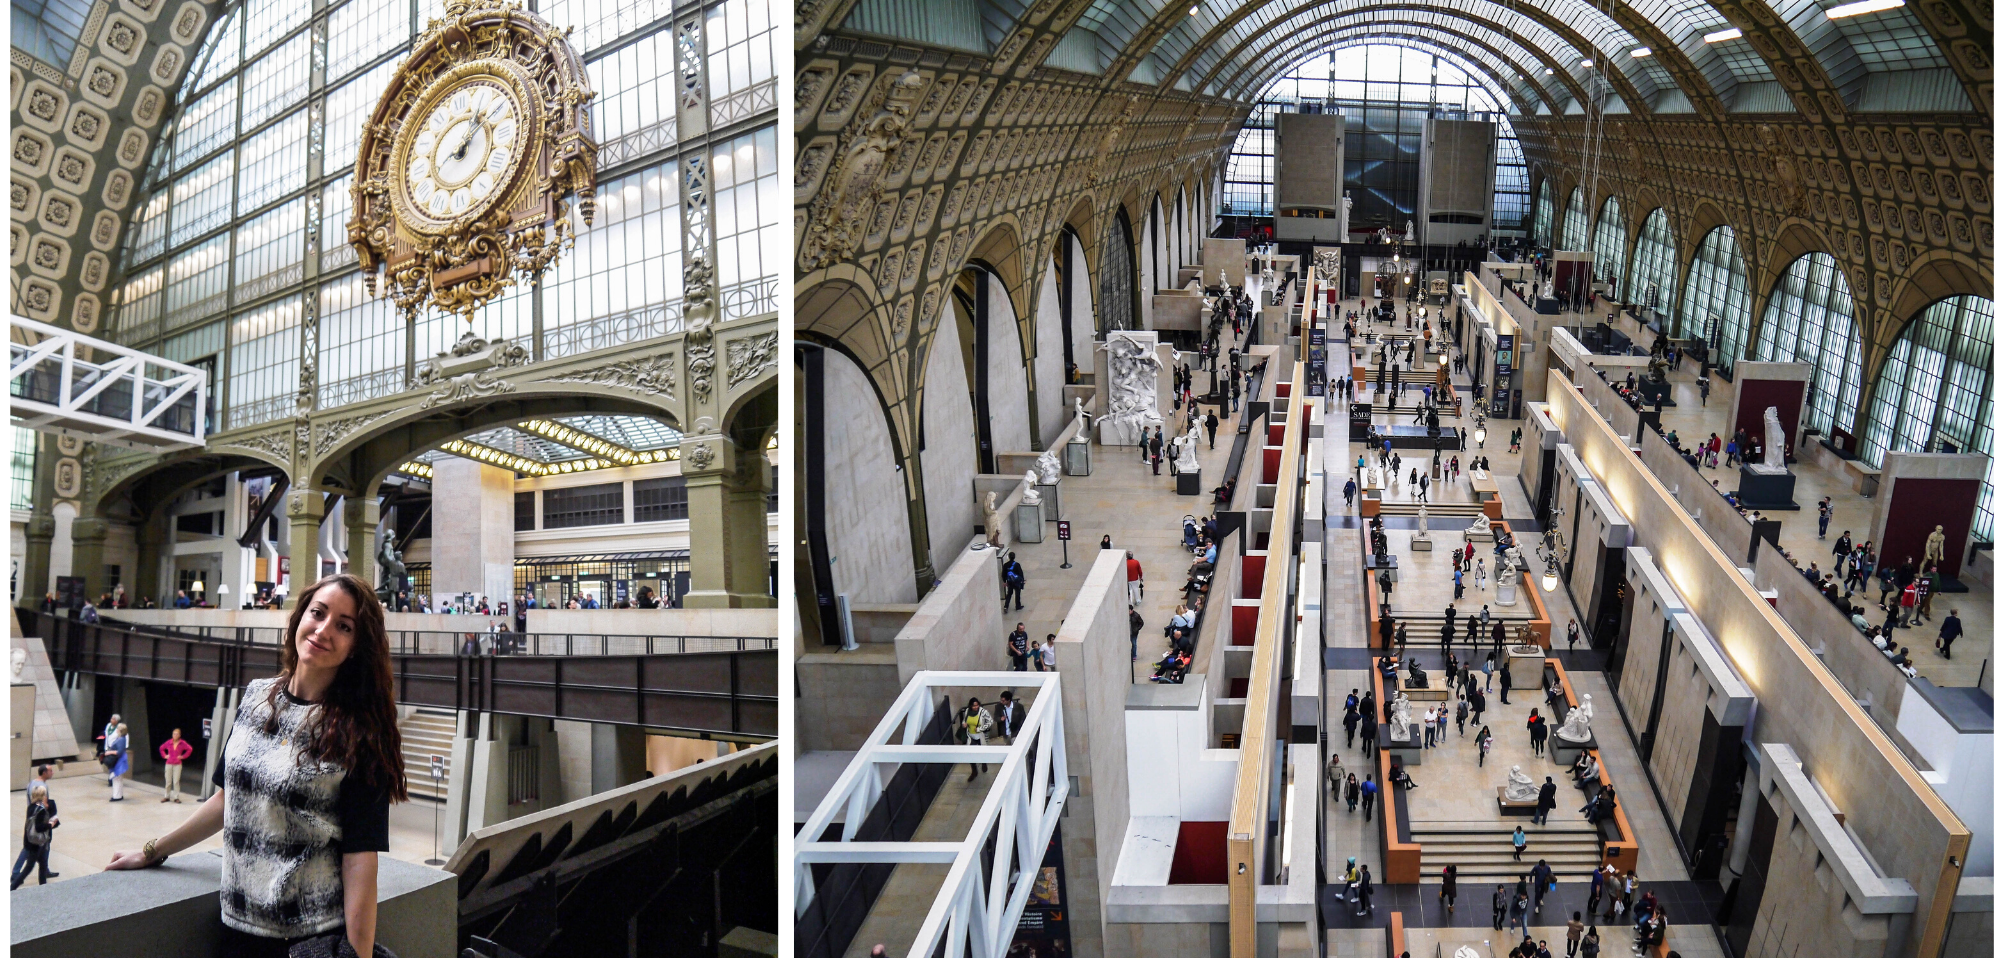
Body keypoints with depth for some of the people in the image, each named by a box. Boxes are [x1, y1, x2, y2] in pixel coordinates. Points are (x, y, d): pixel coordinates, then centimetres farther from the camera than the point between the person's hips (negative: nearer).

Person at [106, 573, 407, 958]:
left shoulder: (359, 732, -13)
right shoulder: (256, 697, 4)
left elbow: (359, 858, -16)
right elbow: (227, 797, 16)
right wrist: (152, 852, 22)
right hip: (239, 925, 5)